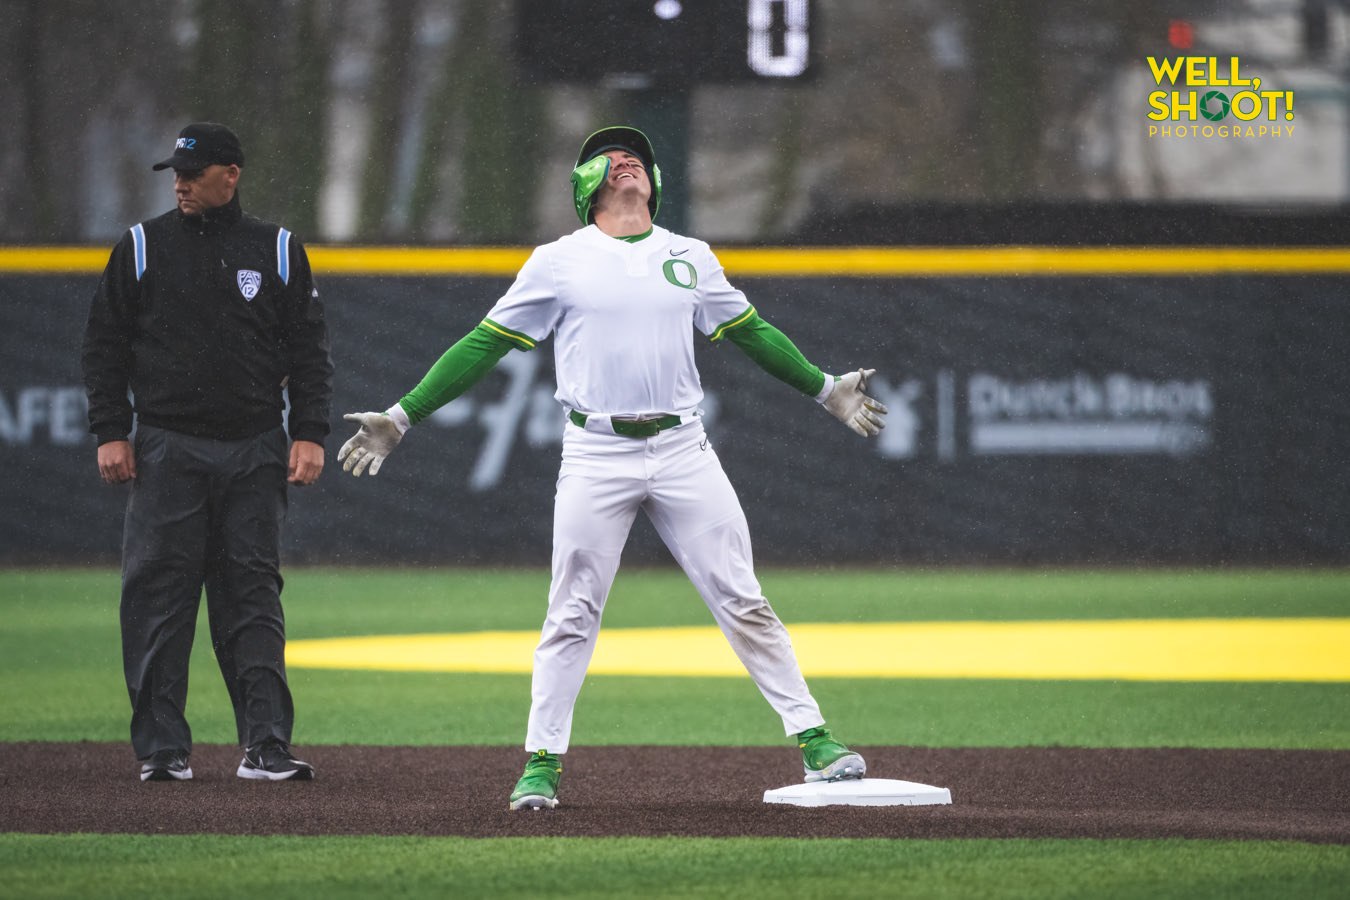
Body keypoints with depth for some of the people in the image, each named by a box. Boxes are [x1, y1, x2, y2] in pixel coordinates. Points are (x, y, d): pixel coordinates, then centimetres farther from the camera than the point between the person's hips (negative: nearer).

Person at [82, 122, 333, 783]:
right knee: (157, 597, -4)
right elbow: (104, 347, 7)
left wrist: (309, 433, -2)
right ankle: (162, 747, 1)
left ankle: (265, 746, 0)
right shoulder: (141, 247, 6)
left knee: (254, 597, 1)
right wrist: (111, 433, -3)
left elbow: (309, 352, 10)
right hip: (167, 450, -1)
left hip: (255, 454, 1)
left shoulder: (278, 252, 9)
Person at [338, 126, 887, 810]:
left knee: (742, 601, 0)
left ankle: (812, 739, 3)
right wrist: (403, 417, 0)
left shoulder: (690, 258, 13)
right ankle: (541, 764, 6)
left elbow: (750, 332, 25)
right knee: (572, 616, -1)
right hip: (596, 458, -2)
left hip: (682, 450, 2)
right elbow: (485, 344, 5)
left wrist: (826, 390, 26)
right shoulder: (557, 263, 4)